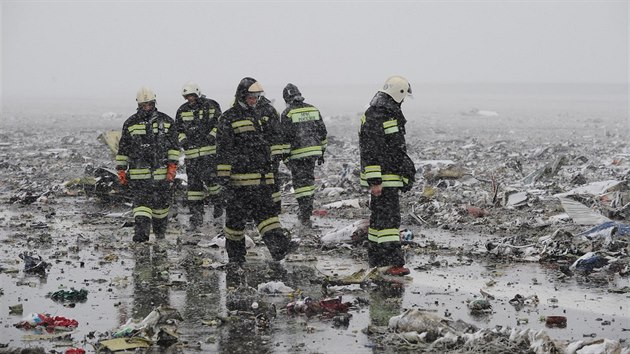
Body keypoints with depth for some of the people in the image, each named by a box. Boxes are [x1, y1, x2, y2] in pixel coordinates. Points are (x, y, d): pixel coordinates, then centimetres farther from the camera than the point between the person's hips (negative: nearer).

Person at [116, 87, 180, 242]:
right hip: (139, 173, -1)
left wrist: (172, 166, -4)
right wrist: (121, 170, 5)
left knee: (161, 203, 10)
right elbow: (123, 149, 9)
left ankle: (160, 232, 28)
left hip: (162, 172, 1)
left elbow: (174, 146, 6)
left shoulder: (166, 121, 5)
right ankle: (141, 233, -21)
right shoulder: (130, 123, 5)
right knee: (141, 202, -13)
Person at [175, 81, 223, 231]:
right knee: (193, 182, 1)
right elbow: (178, 130, 19)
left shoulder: (211, 106, 3)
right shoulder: (182, 110, 12)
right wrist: (182, 139, 0)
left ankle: (218, 204, 6)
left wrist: (213, 135, -11)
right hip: (191, 152, 3)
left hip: (210, 150, -3)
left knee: (209, 177, -16)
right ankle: (196, 214, 5)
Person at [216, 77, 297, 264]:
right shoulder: (229, 118, -6)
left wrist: (268, 169, 28)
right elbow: (223, 148, -11)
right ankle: (235, 254, 11)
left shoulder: (257, 117, 19)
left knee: (266, 211, -3)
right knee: (237, 215, 1)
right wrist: (224, 174, -17)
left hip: (262, 177, 7)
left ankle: (279, 246, -15)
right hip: (240, 177, -7)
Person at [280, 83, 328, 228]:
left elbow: (286, 137, -11)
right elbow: (322, 132, 12)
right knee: (309, 180, 18)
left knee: (300, 183, 0)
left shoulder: (288, 113, -9)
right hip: (314, 151, 5)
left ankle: (306, 217, -4)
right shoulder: (313, 109, 8)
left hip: (297, 153, -5)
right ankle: (307, 210, 25)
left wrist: (286, 158, -4)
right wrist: (321, 153, 19)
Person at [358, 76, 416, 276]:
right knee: (388, 218, -13)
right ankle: (394, 263, -16)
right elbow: (370, 151, -22)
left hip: (391, 176, 11)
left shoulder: (392, 113, 16)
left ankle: (376, 259, 22)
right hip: (381, 178, -11)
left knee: (379, 216, 15)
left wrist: (406, 173, 30)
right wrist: (374, 181, -24)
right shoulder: (375, 116, -19)